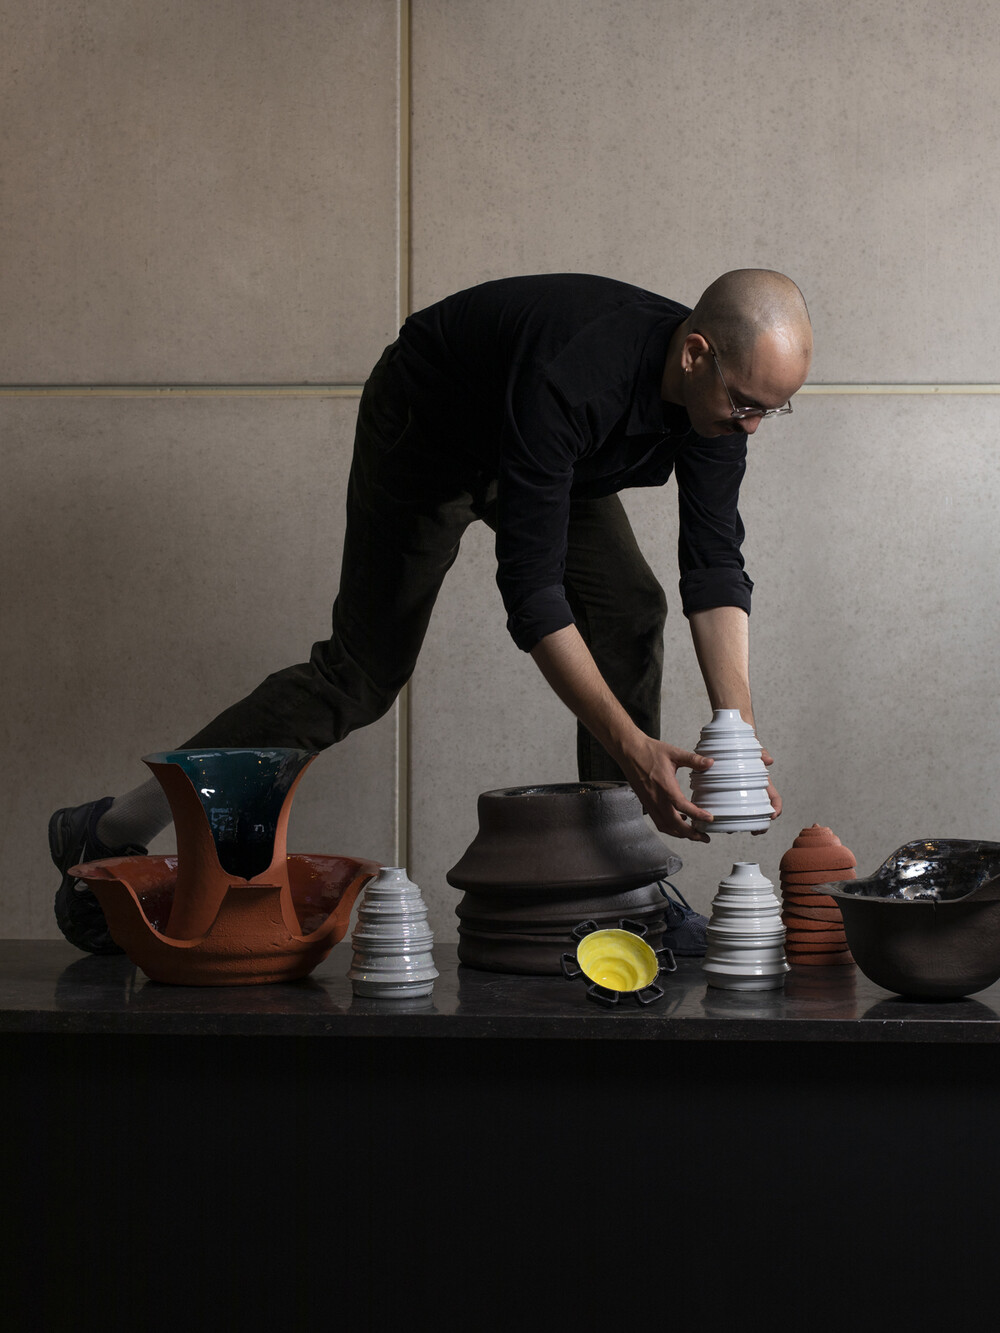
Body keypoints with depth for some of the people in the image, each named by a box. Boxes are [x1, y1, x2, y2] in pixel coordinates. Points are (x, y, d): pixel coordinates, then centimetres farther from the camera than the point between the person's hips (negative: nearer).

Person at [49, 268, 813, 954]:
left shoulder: (722, 386, -22)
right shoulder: (566, 380, -44)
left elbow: (715, 565, -20)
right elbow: (531, 590, -44)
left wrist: (739, 728, -32)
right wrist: (630, 744, -48)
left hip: (556, 457, 7)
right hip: (429, 433, -7)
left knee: (630, 612, -13)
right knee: (365, 671, -7)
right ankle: (107, 835, 2)